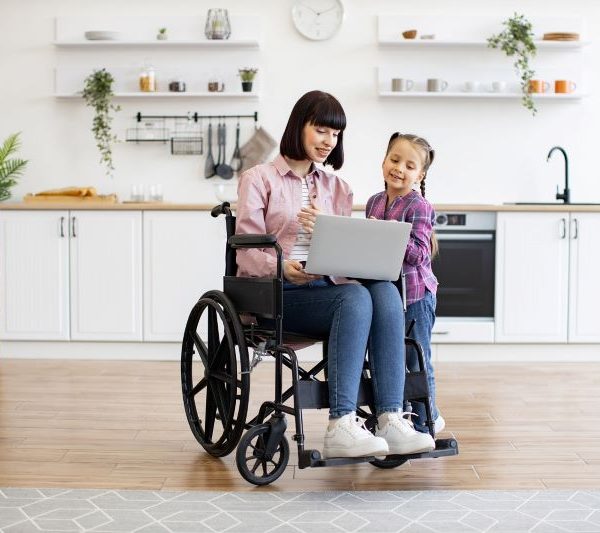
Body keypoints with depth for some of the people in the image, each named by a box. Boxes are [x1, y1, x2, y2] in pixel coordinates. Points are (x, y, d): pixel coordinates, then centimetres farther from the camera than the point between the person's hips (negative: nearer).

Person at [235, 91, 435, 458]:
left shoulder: (337, 188, 22)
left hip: (327, 287, 5)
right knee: (355, 297, -34)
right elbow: (246, 253, -4)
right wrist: (283, 267, -26)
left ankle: (390, 420, -36)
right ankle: (341, 428, -40)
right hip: (278, 294, -5)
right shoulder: (259, 179, 6)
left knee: (386, 292, -29)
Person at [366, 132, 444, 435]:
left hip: (415, 295, -7)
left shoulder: (419, 207, -13)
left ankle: (424, 422, 18)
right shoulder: (374, 202, 7)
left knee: (417, 362, 4)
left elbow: (419, 253, -22)